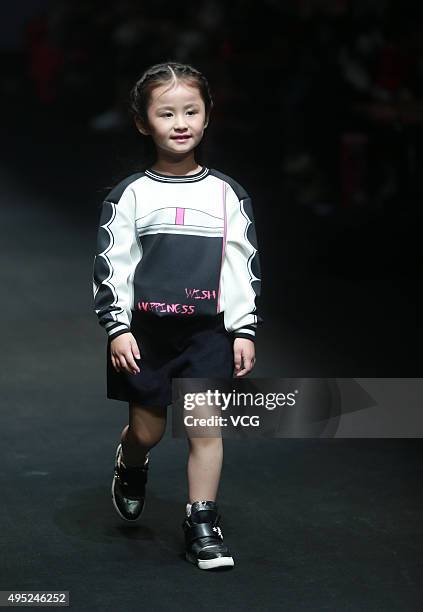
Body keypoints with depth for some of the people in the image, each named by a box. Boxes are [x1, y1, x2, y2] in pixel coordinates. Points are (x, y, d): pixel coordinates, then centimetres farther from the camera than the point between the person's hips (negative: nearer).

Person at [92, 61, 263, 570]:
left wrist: (244, 331, 1)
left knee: (206, 426, -2)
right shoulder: (130, 195, -2)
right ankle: (130, 468, 42)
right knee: (147, 429, 7)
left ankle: (201, 525, 7)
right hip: (146, 331, -1)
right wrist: (116, 328, -9)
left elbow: (245, 264, 5)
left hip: (208, 331, 1)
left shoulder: (227, 194, 3)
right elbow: (111, 264, -2)